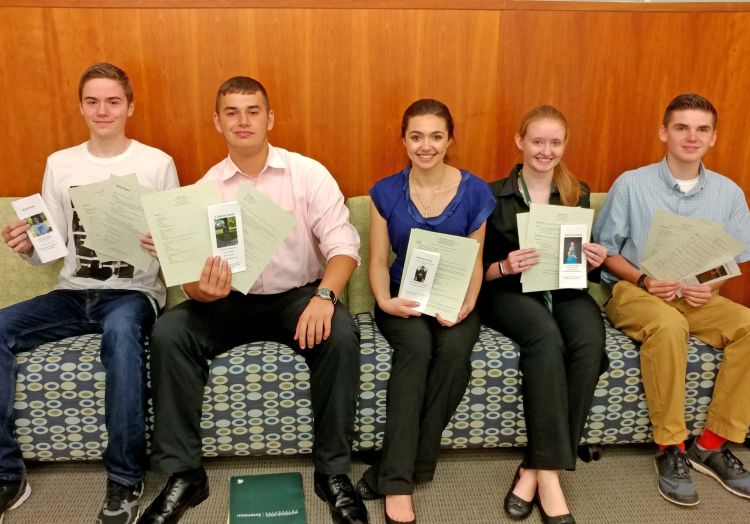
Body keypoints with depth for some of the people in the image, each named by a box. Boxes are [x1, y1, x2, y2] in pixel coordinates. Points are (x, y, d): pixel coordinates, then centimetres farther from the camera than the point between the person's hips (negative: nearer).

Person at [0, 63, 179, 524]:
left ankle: (125, 479, -26)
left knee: (120, 329, -39)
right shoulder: (59, 165, 11)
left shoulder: (158, 163, 1)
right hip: (74, 293, 4)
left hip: (134, 292, -4)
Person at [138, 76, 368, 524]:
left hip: (298, 296, -2)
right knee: (168, 333, -23)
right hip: (231, 301, 2)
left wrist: (324, 294, -32)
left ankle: (333, 470, -14)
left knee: (341, 335, -32)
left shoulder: (308, 173, -5)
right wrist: (204, 289, -29)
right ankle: (183, 473, -8)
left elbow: (343, 245, -12)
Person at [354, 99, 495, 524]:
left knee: (454, 348, -32)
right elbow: (379, 260, 2)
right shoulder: (386, 192, 1)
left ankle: (398, 469, -19)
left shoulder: (474, 192, 0)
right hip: (404, 300, 0)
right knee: (416, 344, -33)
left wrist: (466, 304, -18)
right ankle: (400, 481, -29)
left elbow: (475, 262, 1)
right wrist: (385, 300, -17)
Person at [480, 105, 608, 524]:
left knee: (590, 341, -31)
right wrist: (504, 266, -21)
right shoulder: (494, 195, 2)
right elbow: (478, 268, 0)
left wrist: (594, 260, -5)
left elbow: (582, 261, 18)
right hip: (511, 291, -3)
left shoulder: (578, 194, 14)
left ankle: (538, 468, -24)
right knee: (546, 337, -36)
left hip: (565, 289, 3)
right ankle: (548, 473, -30)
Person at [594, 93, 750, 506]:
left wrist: (712, 286, -11)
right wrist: (643, 280, -16)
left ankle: (712, 445, -12)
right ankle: (670, 447, -22)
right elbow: (605, 250, 0)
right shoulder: (631, 184, -3)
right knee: (669, 326, -37)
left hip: (699, 298, 4)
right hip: (633, 291, -4)